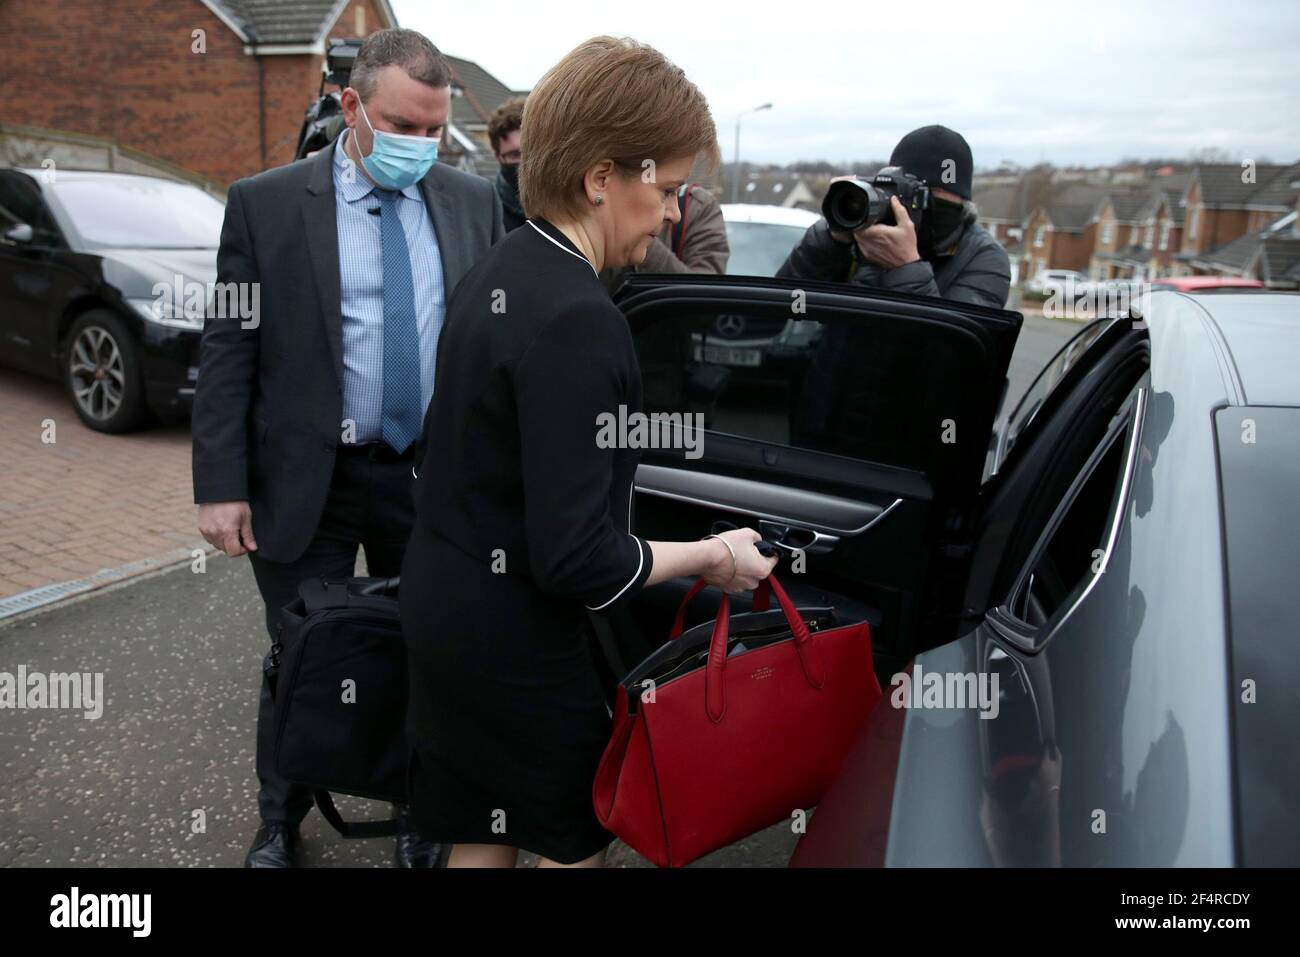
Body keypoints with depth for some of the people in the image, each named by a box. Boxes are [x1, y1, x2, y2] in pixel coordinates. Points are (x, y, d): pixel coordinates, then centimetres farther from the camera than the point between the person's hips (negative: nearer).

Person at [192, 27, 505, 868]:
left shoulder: (476, 202, 3)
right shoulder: (265, 203, -4)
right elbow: (228, 350, -5)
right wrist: (221, 486, -9)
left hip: (437, 477, 2)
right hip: (307, 480, -2)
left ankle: (420, 821, 37)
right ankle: (280, 823, 37)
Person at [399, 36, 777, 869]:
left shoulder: (505, 269, 4)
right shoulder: (577, 321, -26)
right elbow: (576, 560, -26)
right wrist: (709, 557, -13)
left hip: (443, 609, 9)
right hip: (516, 643, -9)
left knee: (481, 838, 23)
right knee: (578, 840, 15)